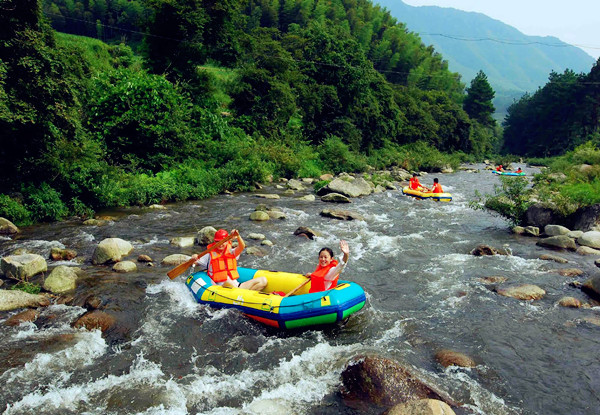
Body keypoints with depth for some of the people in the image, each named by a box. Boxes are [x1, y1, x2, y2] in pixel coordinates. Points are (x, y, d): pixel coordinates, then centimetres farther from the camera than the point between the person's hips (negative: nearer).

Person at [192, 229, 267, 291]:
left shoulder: (231, 253, 12)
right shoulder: (210, 255, 8)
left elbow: (242, 247, -7)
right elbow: (196, 263, 2)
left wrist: (238, 236, -26)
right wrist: (194, 258, -22)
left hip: (236, 286, 4)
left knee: (263, 280, -10)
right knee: (228, 282, -40)